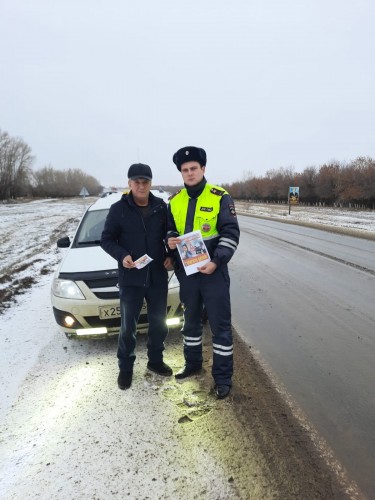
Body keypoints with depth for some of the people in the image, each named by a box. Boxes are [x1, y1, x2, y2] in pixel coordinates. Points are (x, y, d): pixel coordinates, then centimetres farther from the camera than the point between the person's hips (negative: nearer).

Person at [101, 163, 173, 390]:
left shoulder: (161, 207, 0)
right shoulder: (119, 209, -6)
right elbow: (107, 239, -2)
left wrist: (171, 256, -4)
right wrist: (122, 255, -19)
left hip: (158, 277, 3)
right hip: (130, 278, -2)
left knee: (159, 323, 15)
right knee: (128, 327, 7)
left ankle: (155, 360, 36)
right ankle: (126, 367, 26)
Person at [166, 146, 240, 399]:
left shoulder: (220, 197, -7)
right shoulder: (174, 201, 7)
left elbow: (231, 233, -11)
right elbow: (170, 229, 17)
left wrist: (216, 262, -21)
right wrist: (170, 240, -7)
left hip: (213, 271, -4)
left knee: (220, 324, 3)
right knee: (191, 320, 19)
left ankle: (223, 376, 17)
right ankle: (193, 362, 38)